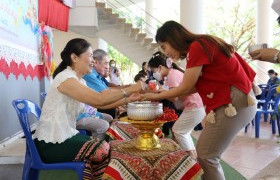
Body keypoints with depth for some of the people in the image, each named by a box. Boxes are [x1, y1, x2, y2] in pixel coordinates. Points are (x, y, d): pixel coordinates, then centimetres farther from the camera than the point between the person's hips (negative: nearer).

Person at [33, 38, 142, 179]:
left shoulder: (80, 81, 9)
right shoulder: (65, 78, -20)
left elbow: (98, 103, 8)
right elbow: (99, 100, -27)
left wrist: (128, 99, 1)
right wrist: (131, 89, -22)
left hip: (65, 135, 8)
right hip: (51, 143, -8)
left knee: (104, 148, -4)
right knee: (103, 151, -13)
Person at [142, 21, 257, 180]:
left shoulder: (197, 47, -14)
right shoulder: (202, 45, 16)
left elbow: (185, 88, -9)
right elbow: (194, 87, 14)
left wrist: (156, 96, 4)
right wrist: (162, 93, 13)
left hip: (233, 102, -10)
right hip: (230, 101, 10)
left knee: (206, 156, -2)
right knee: (204, 152, 13)